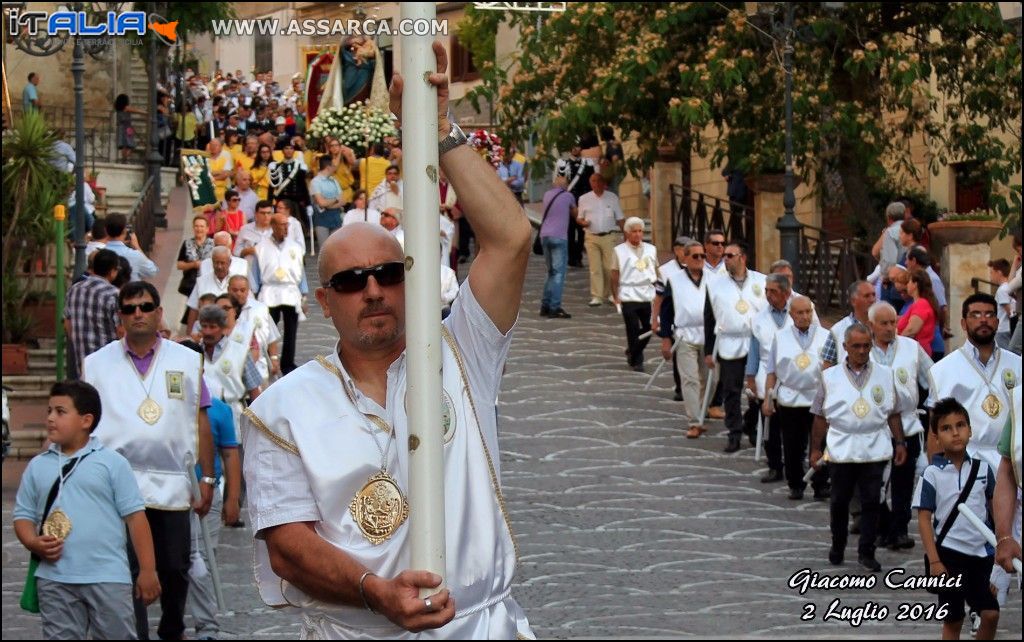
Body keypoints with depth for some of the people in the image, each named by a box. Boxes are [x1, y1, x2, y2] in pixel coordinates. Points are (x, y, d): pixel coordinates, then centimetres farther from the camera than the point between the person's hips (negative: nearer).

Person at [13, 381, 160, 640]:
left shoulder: (112, 463, -2)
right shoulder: (38, 466, 9)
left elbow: (135, 516, -2)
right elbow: (23, 515, 13)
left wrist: (148, 570, -5)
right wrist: (33, 543, -9)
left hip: (108, 578, -3)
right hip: (55, 580, 3)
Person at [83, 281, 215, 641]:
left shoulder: (187, 362, 8)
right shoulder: (97, 365, 6)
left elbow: (200, 423, 9)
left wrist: (207, 479, 5)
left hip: (172, 485, 1)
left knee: (174, 570, 9)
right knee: (128, 573, -4)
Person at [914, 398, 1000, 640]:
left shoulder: (982, 468, 0)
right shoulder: (932, 474, -9)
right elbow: (924, 519, -8)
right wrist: (934, 561, -12)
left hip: (982, 553, 2)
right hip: (949, 554, -2)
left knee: (991, 614, -3)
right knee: (952, 620, 8)